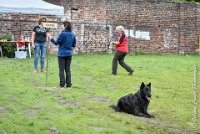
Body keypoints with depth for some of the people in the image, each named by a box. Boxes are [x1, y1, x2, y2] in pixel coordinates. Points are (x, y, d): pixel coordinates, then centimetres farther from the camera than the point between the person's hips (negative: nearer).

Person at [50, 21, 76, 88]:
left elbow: (56, 43, -9)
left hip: (62, 54, -5)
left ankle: (62, 84, 4)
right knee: (68, 69, 11)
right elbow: (74, 45, 7)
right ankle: (68, 84, 10)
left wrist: (51, 39, 8)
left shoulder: (63, 34, -16)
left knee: (61, 69, 3)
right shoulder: (72, 34, 0)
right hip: (69, 54, 5)